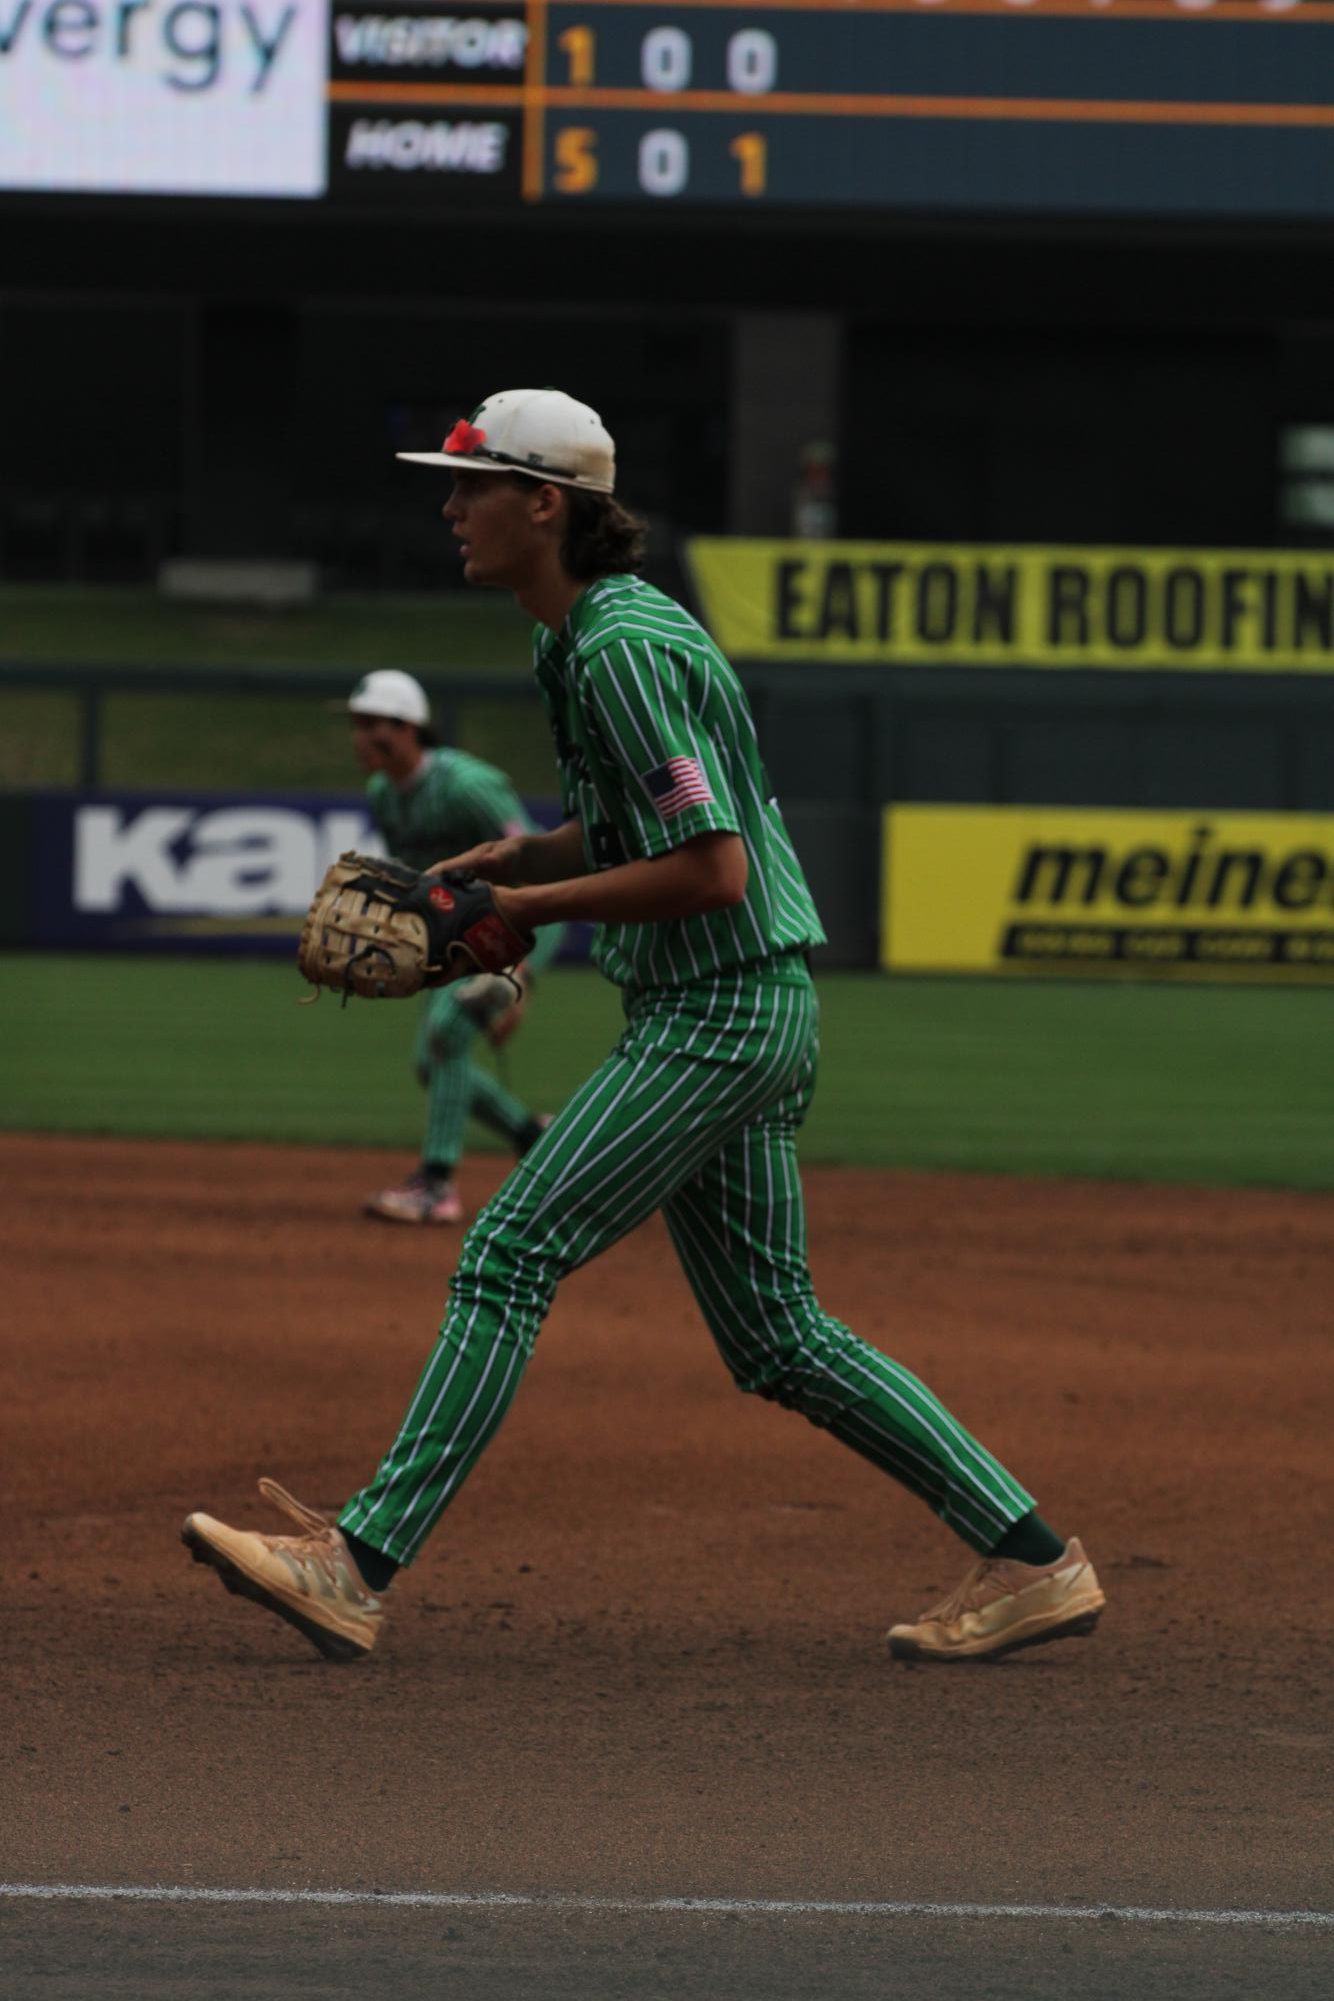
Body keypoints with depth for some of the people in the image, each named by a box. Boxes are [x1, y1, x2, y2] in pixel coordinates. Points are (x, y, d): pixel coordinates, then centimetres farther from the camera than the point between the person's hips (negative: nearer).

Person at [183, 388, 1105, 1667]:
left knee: (510, 1256, -12)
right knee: (776, 1337, 11)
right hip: (727, 1019, 10)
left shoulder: (623, 648, -17)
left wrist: (531, 908, -16)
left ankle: (360, 1570, -15)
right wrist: (508, 859, 11)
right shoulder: (580, 639, 14)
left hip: (721, 1015, -10)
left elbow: (713, 867, -23)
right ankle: (1032, 1564, 12)